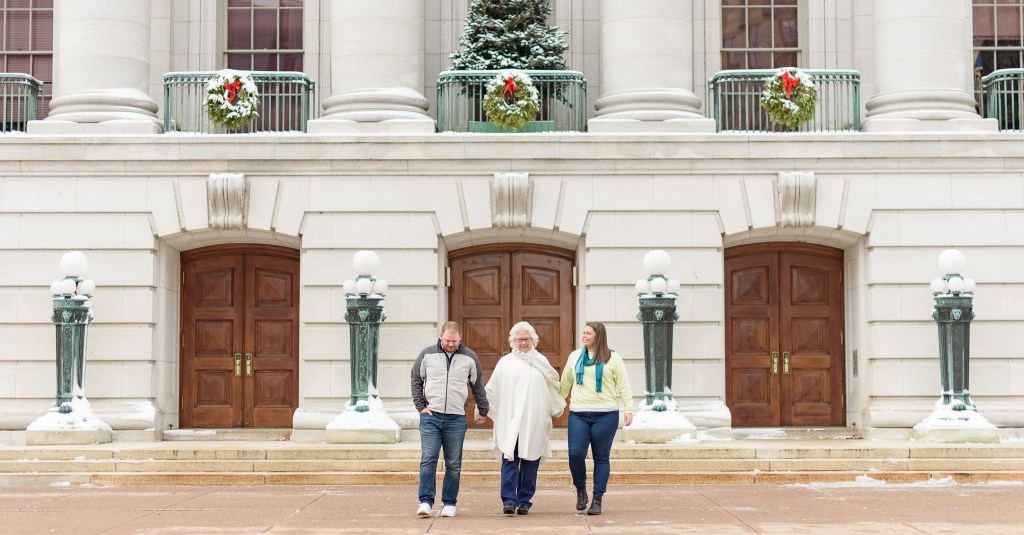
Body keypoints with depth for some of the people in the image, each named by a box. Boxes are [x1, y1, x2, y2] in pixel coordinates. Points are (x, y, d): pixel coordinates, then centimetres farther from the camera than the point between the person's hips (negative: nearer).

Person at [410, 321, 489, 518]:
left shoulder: (469, 358, 5)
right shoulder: (427, 354, 4)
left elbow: (478, 386, 16)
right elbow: (416, 380, 12)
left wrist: (483, 411, 21)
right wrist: (421, 406, 2)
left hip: (456, 419, 1)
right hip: (430, 416, -1)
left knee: (454, 464, 4)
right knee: (428, 460, -8)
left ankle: (449, 503, 13)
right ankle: (426, 502, -6)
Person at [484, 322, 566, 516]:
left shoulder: (541, 361, 13)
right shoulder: (505, 362, 9)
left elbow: (553, 386, 22)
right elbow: (491, 390, 13)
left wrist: (557, 407, 24)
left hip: (534, 421, 1)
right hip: (509, 420, -1)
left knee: (530, 461, 1)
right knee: (509, 460, -9)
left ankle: (524, 500, 7)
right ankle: (509, 500, -12)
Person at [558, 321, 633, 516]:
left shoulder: (612, 359, 3)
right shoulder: (575, 356, 13)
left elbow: (623, 386, 3)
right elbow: (564, 384, 21)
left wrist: (629, 409, -6)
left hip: (605, 415, -2)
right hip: (578, 414, 2)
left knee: (601, 458, 2)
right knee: (575, 454, -9)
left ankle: (597, 500, 9)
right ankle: (580, 490, 16)